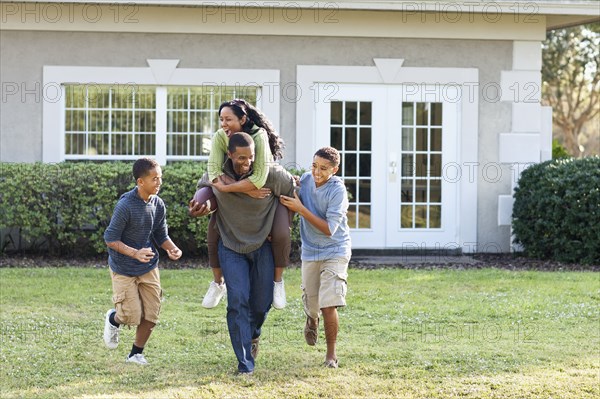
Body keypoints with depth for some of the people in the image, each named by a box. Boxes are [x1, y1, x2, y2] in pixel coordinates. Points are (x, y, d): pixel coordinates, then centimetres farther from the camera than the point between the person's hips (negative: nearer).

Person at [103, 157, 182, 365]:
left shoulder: (158, 204, -4)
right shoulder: (126, 205, -23)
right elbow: (110, 238, -19)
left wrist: (172, 247, -14)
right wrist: (135, 253, -31)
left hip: (149, 269, 5)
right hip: (124, 270, -5)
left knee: (150, 316, 3)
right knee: (132, 316, -3)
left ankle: (136, 354, 24)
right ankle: (113, 318, 32)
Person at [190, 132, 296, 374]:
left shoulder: (271, 174, -19)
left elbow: (293, 192, 0)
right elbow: (203, 188, 13)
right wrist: (198, 208, -6)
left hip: (263, 245, 0)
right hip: (231, 246, 0)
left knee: (262, 303, 5)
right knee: (238, 301, -12)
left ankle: (253, 334, 43)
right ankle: (245, 364, -7)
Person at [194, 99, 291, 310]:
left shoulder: (259, 136, -34)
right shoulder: (220, 137, -23)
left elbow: (259, 178, -42)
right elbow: (214, 173, -32)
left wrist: (226, 188, -40)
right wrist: (248, 189, -41)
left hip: (269, 190, -3)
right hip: (236, 191, 3)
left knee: (281, 234, -22)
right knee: (213, 232, -9)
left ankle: (278, 281, 3)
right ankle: (217, 283, 11)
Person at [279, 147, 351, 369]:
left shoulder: (337, 190, -20)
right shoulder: (306, 179, -3)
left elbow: (329, 229, -24)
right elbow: (291, 208, 12)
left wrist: (301, 209, -26)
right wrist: (290, 191, -9)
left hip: (334, 252, -5)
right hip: (310, 252, 5)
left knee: (329, 306, -15)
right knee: (311, 306, 13)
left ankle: (331, 354, 2)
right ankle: (312, 319, 51)